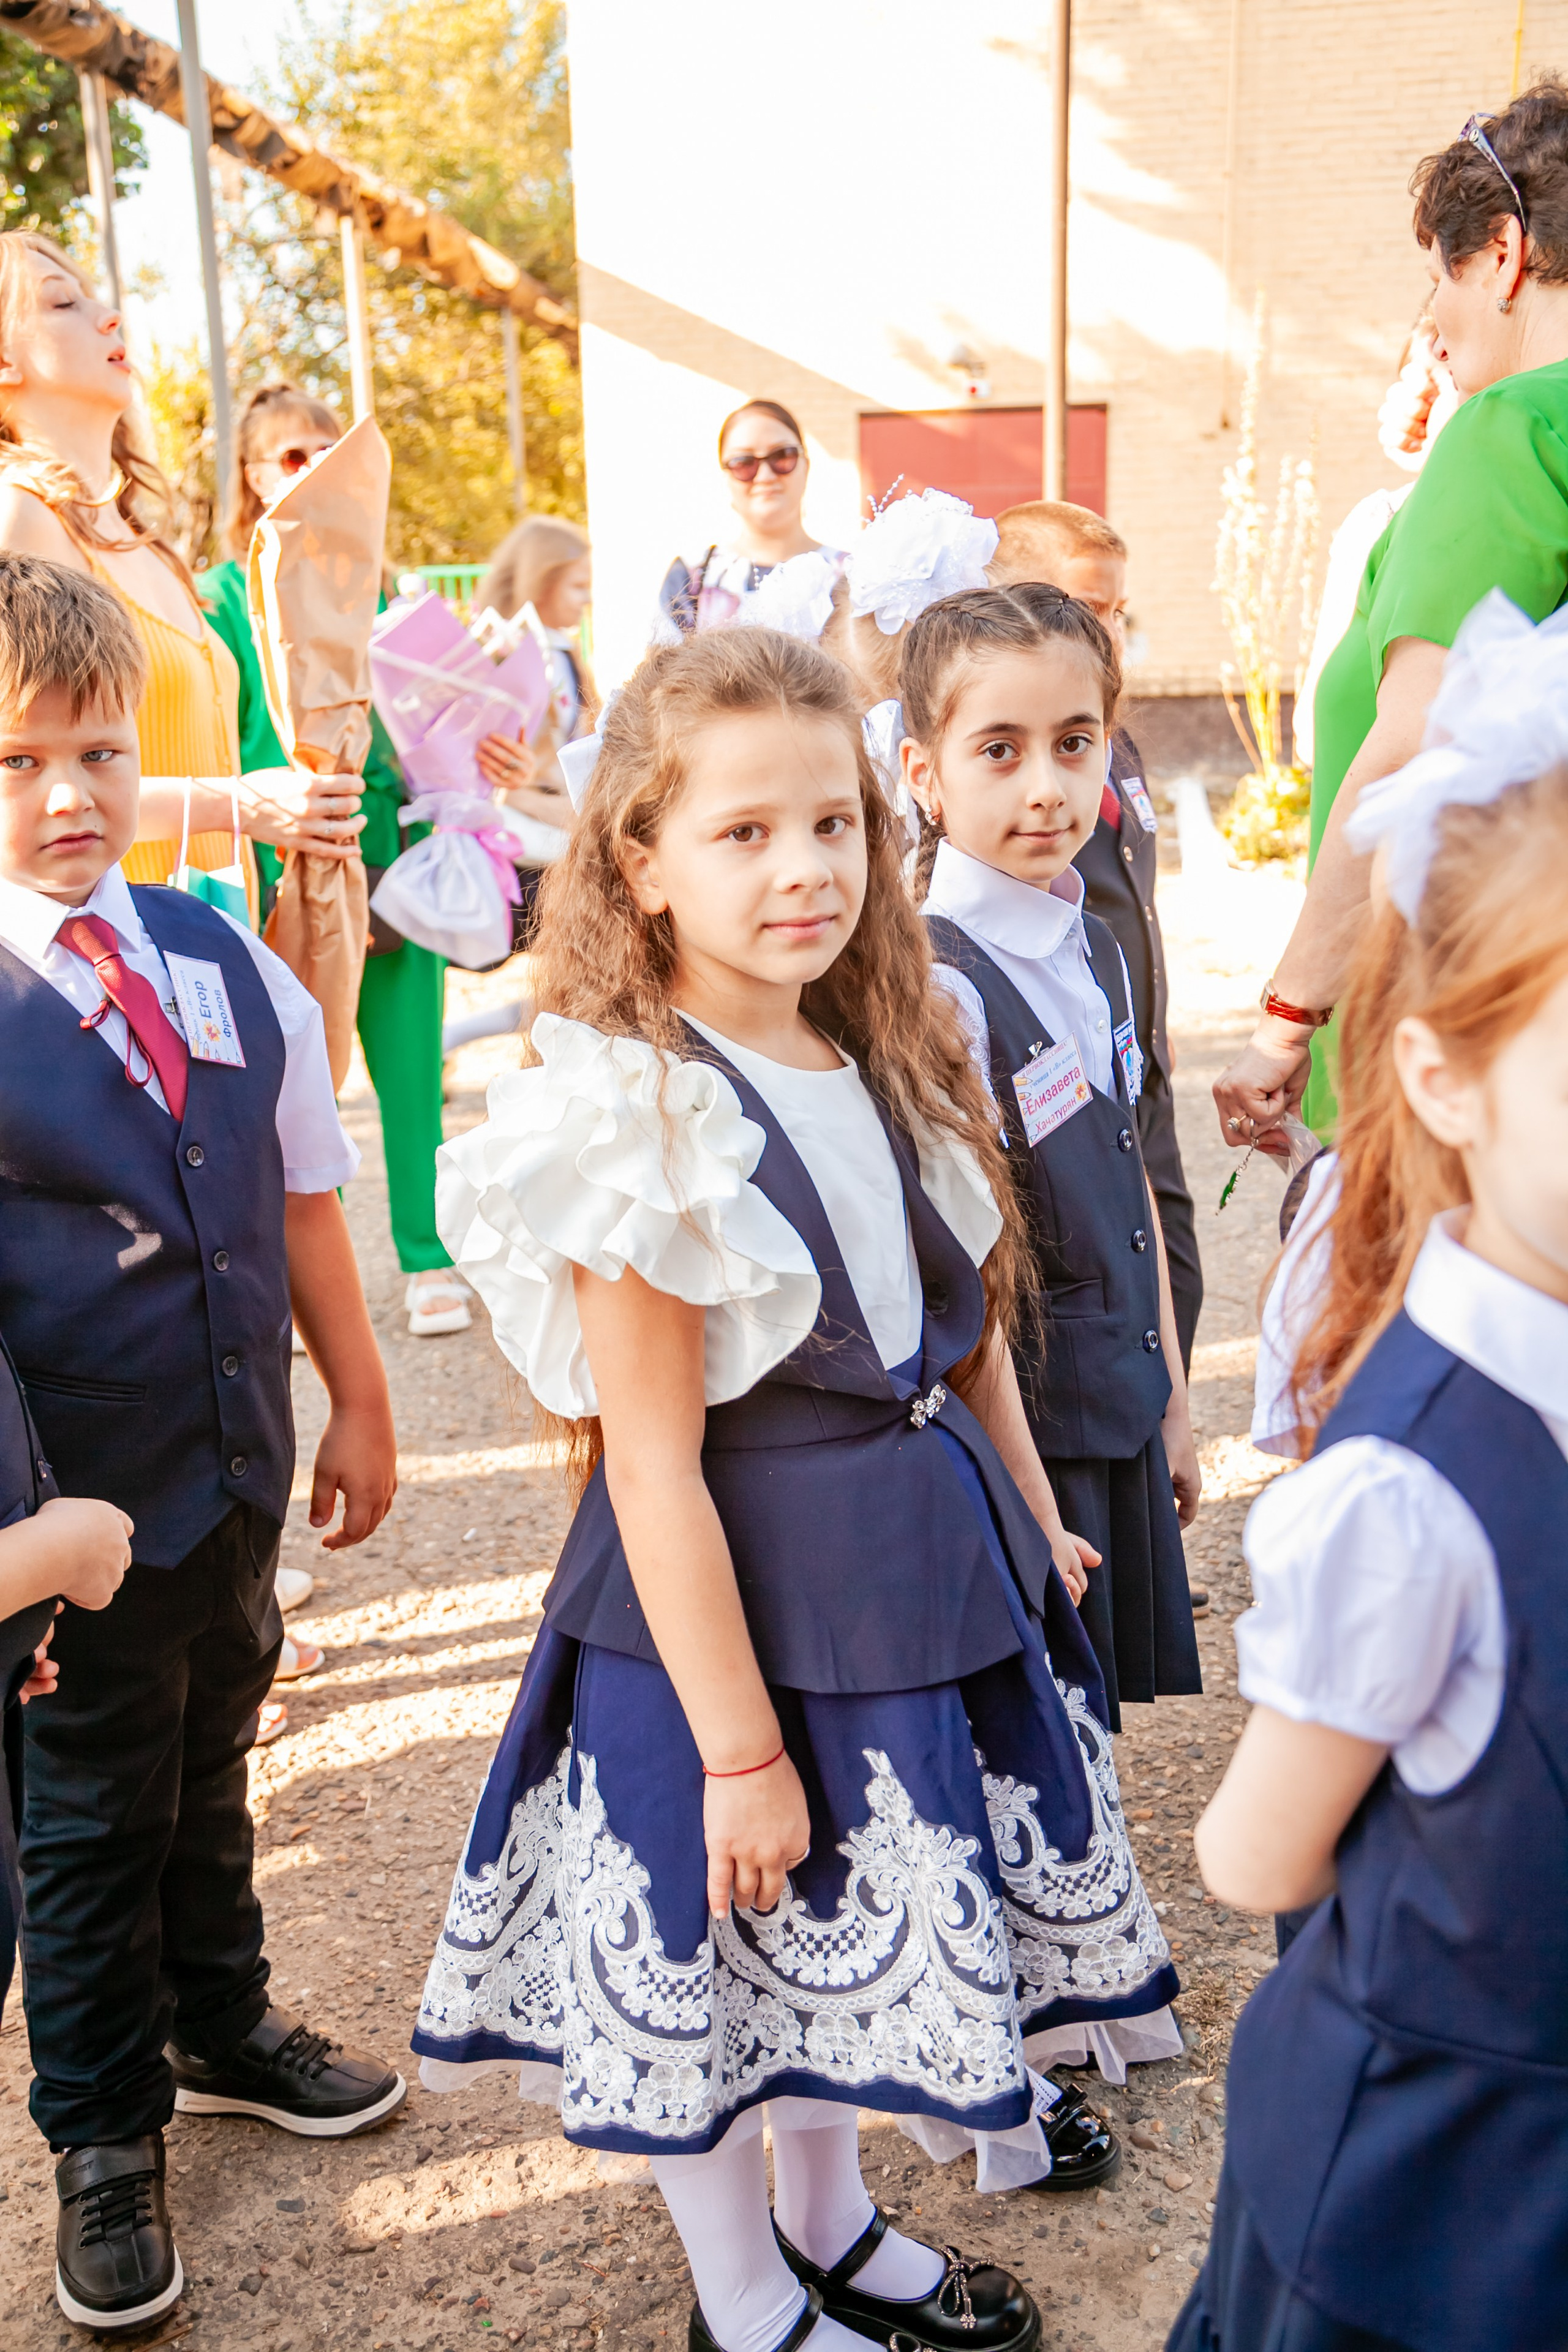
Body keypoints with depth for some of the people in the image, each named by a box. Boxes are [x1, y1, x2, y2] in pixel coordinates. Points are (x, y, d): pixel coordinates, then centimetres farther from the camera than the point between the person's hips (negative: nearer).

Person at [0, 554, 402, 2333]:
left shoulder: (232, 967, 0)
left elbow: (300, 1200, 7)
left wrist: (356, 1402, 12)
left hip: (236, 1464, 5)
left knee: (209, 1764, 24)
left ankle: (223, 2031, 49)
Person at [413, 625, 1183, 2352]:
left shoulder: (887, 1061, 1)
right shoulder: (641, 1119, -22)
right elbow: (653, 1466, -21)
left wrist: (1036, 1529, 15)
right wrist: (739, 1746, -17)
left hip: (926, 1556, 8)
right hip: (732, 1591, -7)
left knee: (859, 1928, 24)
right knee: (725, 1944, 14)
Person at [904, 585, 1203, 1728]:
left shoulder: (1096, 947, 6)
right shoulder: (940, 985, -20)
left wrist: (1173, 1403, 16)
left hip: (1125, 1417, 7)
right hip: (1025, 1428, -7)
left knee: (1100, 1713, 19)